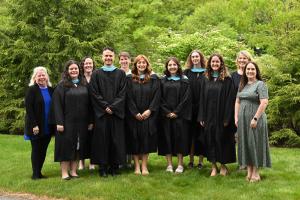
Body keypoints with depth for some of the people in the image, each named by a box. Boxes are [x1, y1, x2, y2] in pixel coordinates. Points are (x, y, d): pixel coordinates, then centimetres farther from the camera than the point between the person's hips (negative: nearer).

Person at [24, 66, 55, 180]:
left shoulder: (50, 90, 8)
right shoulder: (32, 90, -6)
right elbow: (28, 108, -12)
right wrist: (34, 125, -18)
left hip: (48, 127, 5)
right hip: (36, 127, -5)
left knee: (43, 150, 9)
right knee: (36, 149, 2)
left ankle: (39, 172, 20)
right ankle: (35, 174, 10)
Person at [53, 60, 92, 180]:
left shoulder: (84, 85, 9)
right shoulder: (62, 86, -2)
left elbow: (88, 104, 9)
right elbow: (57, 105, -7)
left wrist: (90, 121, 3)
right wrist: (59, 122, -15)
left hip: (81, 122, 4)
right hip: (67, 121, -4)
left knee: (78, 146, 7)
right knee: (66, 146, 0)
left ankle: (73, 171, 16)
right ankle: (64, 172, 7)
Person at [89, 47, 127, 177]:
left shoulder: (121, 74, 8)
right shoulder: (96, 74, 7)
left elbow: (122, 93, 0)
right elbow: (94, 93, -1)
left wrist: (113, 107, -11)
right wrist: (105, 107, -11)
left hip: (117, 112, 1)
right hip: (101, 113, -1)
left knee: (116, 140, 2)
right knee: (102, 139, 0)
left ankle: (115, 166, 10)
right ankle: (103, 167, 7)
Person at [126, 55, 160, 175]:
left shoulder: (153, 79, 6)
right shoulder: (129, 79, 4)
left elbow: (156, 96, -1)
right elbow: (129, 98, -2)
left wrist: (149, 110, -12)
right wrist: (135, 113, -11)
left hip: (148, 115, 0)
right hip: (134, 115, 0)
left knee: (146, 139, 0)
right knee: (135, 140, 1)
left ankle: (144, 166, 6)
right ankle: (137, 166, 8)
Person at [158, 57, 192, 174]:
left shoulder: (184, 80, 3)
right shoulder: (162, 81, 8)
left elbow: (186, 98, -4)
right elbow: (160, 98, 3)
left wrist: (176, 112, -11)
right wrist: (167, 112, -9)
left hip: (180, 115, -1)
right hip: (165, 115, 2)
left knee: (180, 137, 0)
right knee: (167, 138, 2)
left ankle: (180, 164, 8)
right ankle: (169, 164, 9)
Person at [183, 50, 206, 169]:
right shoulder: (186, 73, 9)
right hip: (190, 108, 2)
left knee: (201, 133, 2)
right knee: (191, 133, 5)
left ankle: (201, 160, 10)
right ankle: (191, 160, 14)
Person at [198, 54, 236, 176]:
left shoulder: (227, 79, -3)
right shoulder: (206, 79, 9)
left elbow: (229, 99, -8)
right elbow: (203, 98, 8)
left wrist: (227, 118, -14)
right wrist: (201, 117, 1)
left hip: (221, 116, -4)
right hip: (209, 115, 4)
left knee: (222, 139, 4)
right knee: (210, 139, 6)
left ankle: (223, 165, 18)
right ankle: (213, 166, 15)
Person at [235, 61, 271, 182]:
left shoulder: (260, 84, -7)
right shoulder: (242, 85, 13)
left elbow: (264, 103, -16)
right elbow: (237, 102, 14)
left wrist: (255, 118, -20)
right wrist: (236, 117, 4)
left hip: (255, 119, -6)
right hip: (243, 119, 6)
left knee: (254, 143, 0)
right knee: (245, 144, 8)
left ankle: (256, 172, 11)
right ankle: (249, 171, 17)